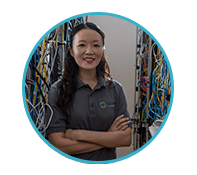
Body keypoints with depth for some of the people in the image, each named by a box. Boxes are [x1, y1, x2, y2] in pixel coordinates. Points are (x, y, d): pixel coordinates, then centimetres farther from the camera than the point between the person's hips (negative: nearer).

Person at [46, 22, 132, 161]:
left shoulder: (116, 89, -6)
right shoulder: (58, 90, -13)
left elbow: (126, 139, -12)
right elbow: (57, 144, -19)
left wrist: (79, 134, -19)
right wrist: (109, 137, -17)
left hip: (107, 163, 2)